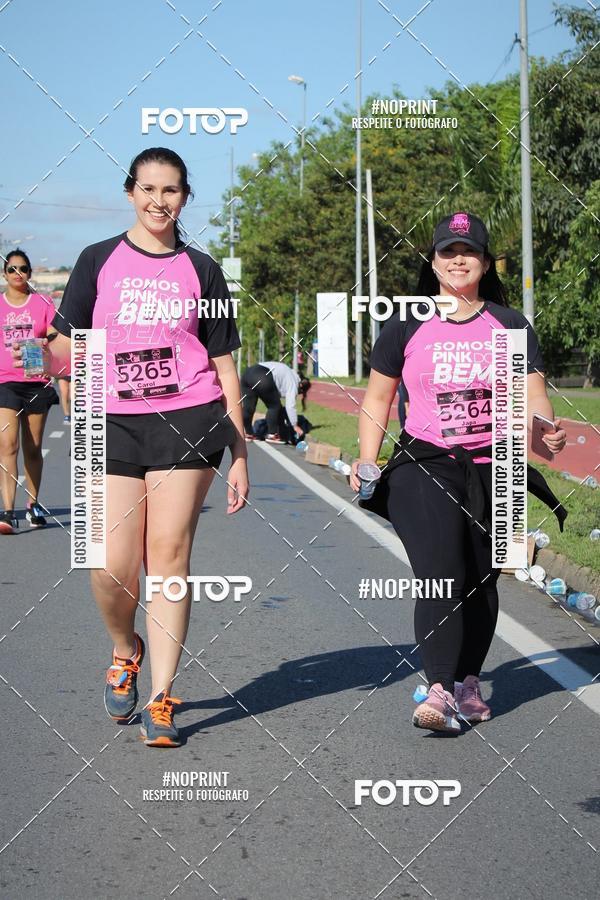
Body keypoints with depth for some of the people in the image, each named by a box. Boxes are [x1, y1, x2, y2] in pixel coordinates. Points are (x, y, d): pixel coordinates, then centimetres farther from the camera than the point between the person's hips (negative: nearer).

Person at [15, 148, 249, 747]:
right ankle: (125, 651, 26)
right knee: (112, 565, -7)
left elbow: (223, 366, 10)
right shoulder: (99, 260, 10)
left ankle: (160, 698, 4)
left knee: (169, 554, -5)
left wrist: (239, 455, 7)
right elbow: (68, 348, 7)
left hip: (189, 422, 0)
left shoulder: (200, 270, 10)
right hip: (115, 423, 0)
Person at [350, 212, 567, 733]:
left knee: (481, 582, 9)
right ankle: (439, 692, -23)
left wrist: (548, 429, -22)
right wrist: (367, 461, -1)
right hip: (425, 465, -2)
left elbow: (533, 395, 1)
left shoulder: (511, 326, 7)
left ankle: (468, 683, 25)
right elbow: (378, 398, 11)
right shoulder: (406, 327, 5)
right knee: (440, 576, -17)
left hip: (494, 469, 2)